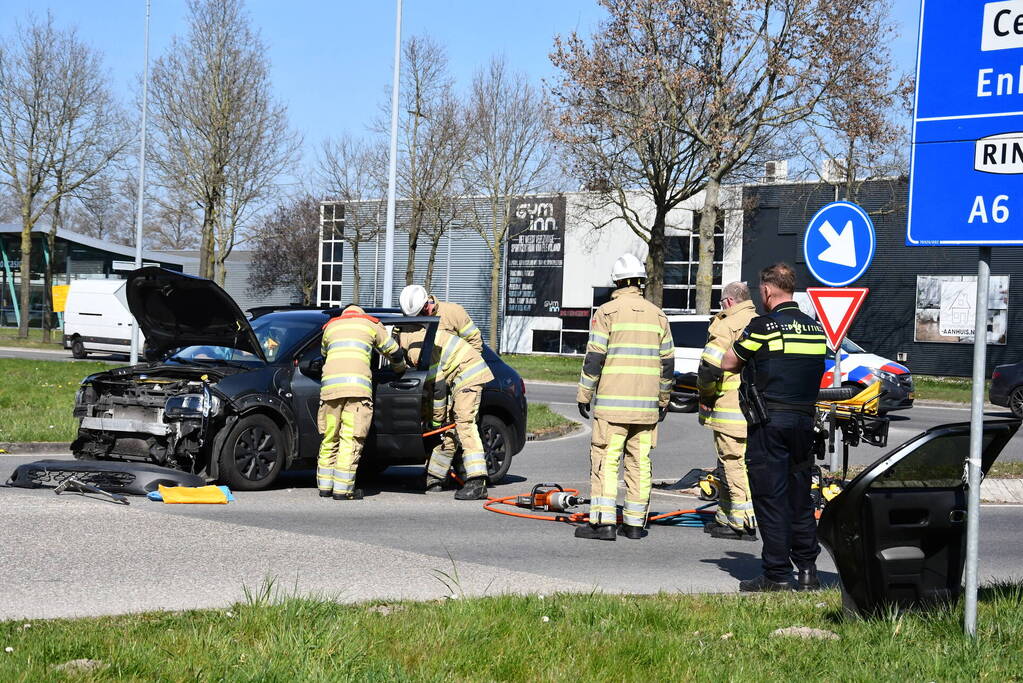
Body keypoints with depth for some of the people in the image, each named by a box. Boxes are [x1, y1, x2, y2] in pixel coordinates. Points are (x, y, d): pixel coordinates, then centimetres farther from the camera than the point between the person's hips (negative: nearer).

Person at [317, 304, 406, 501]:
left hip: (329, 385, 3)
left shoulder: (330, 327, 27)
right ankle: (342, 489, -7)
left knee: (330, 438, 12)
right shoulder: (371, 325, 21)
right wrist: (400, 368, 48)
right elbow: (393, 351, 28)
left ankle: (325, 486, 14)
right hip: (358, 386, -3)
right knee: (351, 440, -4)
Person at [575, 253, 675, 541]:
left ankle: (603, 522, -9)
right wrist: (663, 399, 22)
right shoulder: (657, 315, 11)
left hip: (613, 401, -4)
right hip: (647, 403, 4)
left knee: (605, 459, -3)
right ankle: (635, 522, 10)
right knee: (640, 461, 8)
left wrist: (584, 395, 1)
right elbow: (667, 361, 13)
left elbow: (594, 357, -7)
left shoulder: (607, 312, -3)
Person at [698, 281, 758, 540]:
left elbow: (709, 367, -18)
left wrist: (706, 396, -2)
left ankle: (743, 522, -6)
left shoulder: (727, 326, -11)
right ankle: (725, 517, 23)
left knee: (734, 463, -5)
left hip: (731, 410, -8)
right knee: (729, 463, 17)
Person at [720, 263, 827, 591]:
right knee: (800, 498, 14)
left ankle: (777, 575, 0)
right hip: (804, 420, 6)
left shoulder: (763, 326, -11)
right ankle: (807, 570, 17)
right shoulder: (816, 328, 8)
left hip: (769, 424, -6)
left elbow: (727, 364, -2)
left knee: (771, 499, -1)